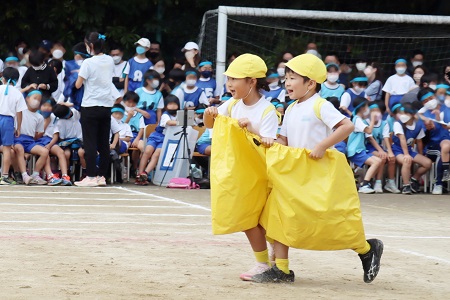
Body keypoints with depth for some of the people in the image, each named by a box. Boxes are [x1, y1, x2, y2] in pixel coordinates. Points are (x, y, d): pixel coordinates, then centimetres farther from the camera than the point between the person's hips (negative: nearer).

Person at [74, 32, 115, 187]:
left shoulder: (88, 63, -14)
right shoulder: (110, 61, 5)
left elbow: (78, 85, -10)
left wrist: (81, 75, 9)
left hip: (90, 106, -6)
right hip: (106, 105, 6)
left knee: (90, 143, -2)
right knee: (104, 143, 8)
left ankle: (91, 177, -3)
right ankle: (101, 176, 10)